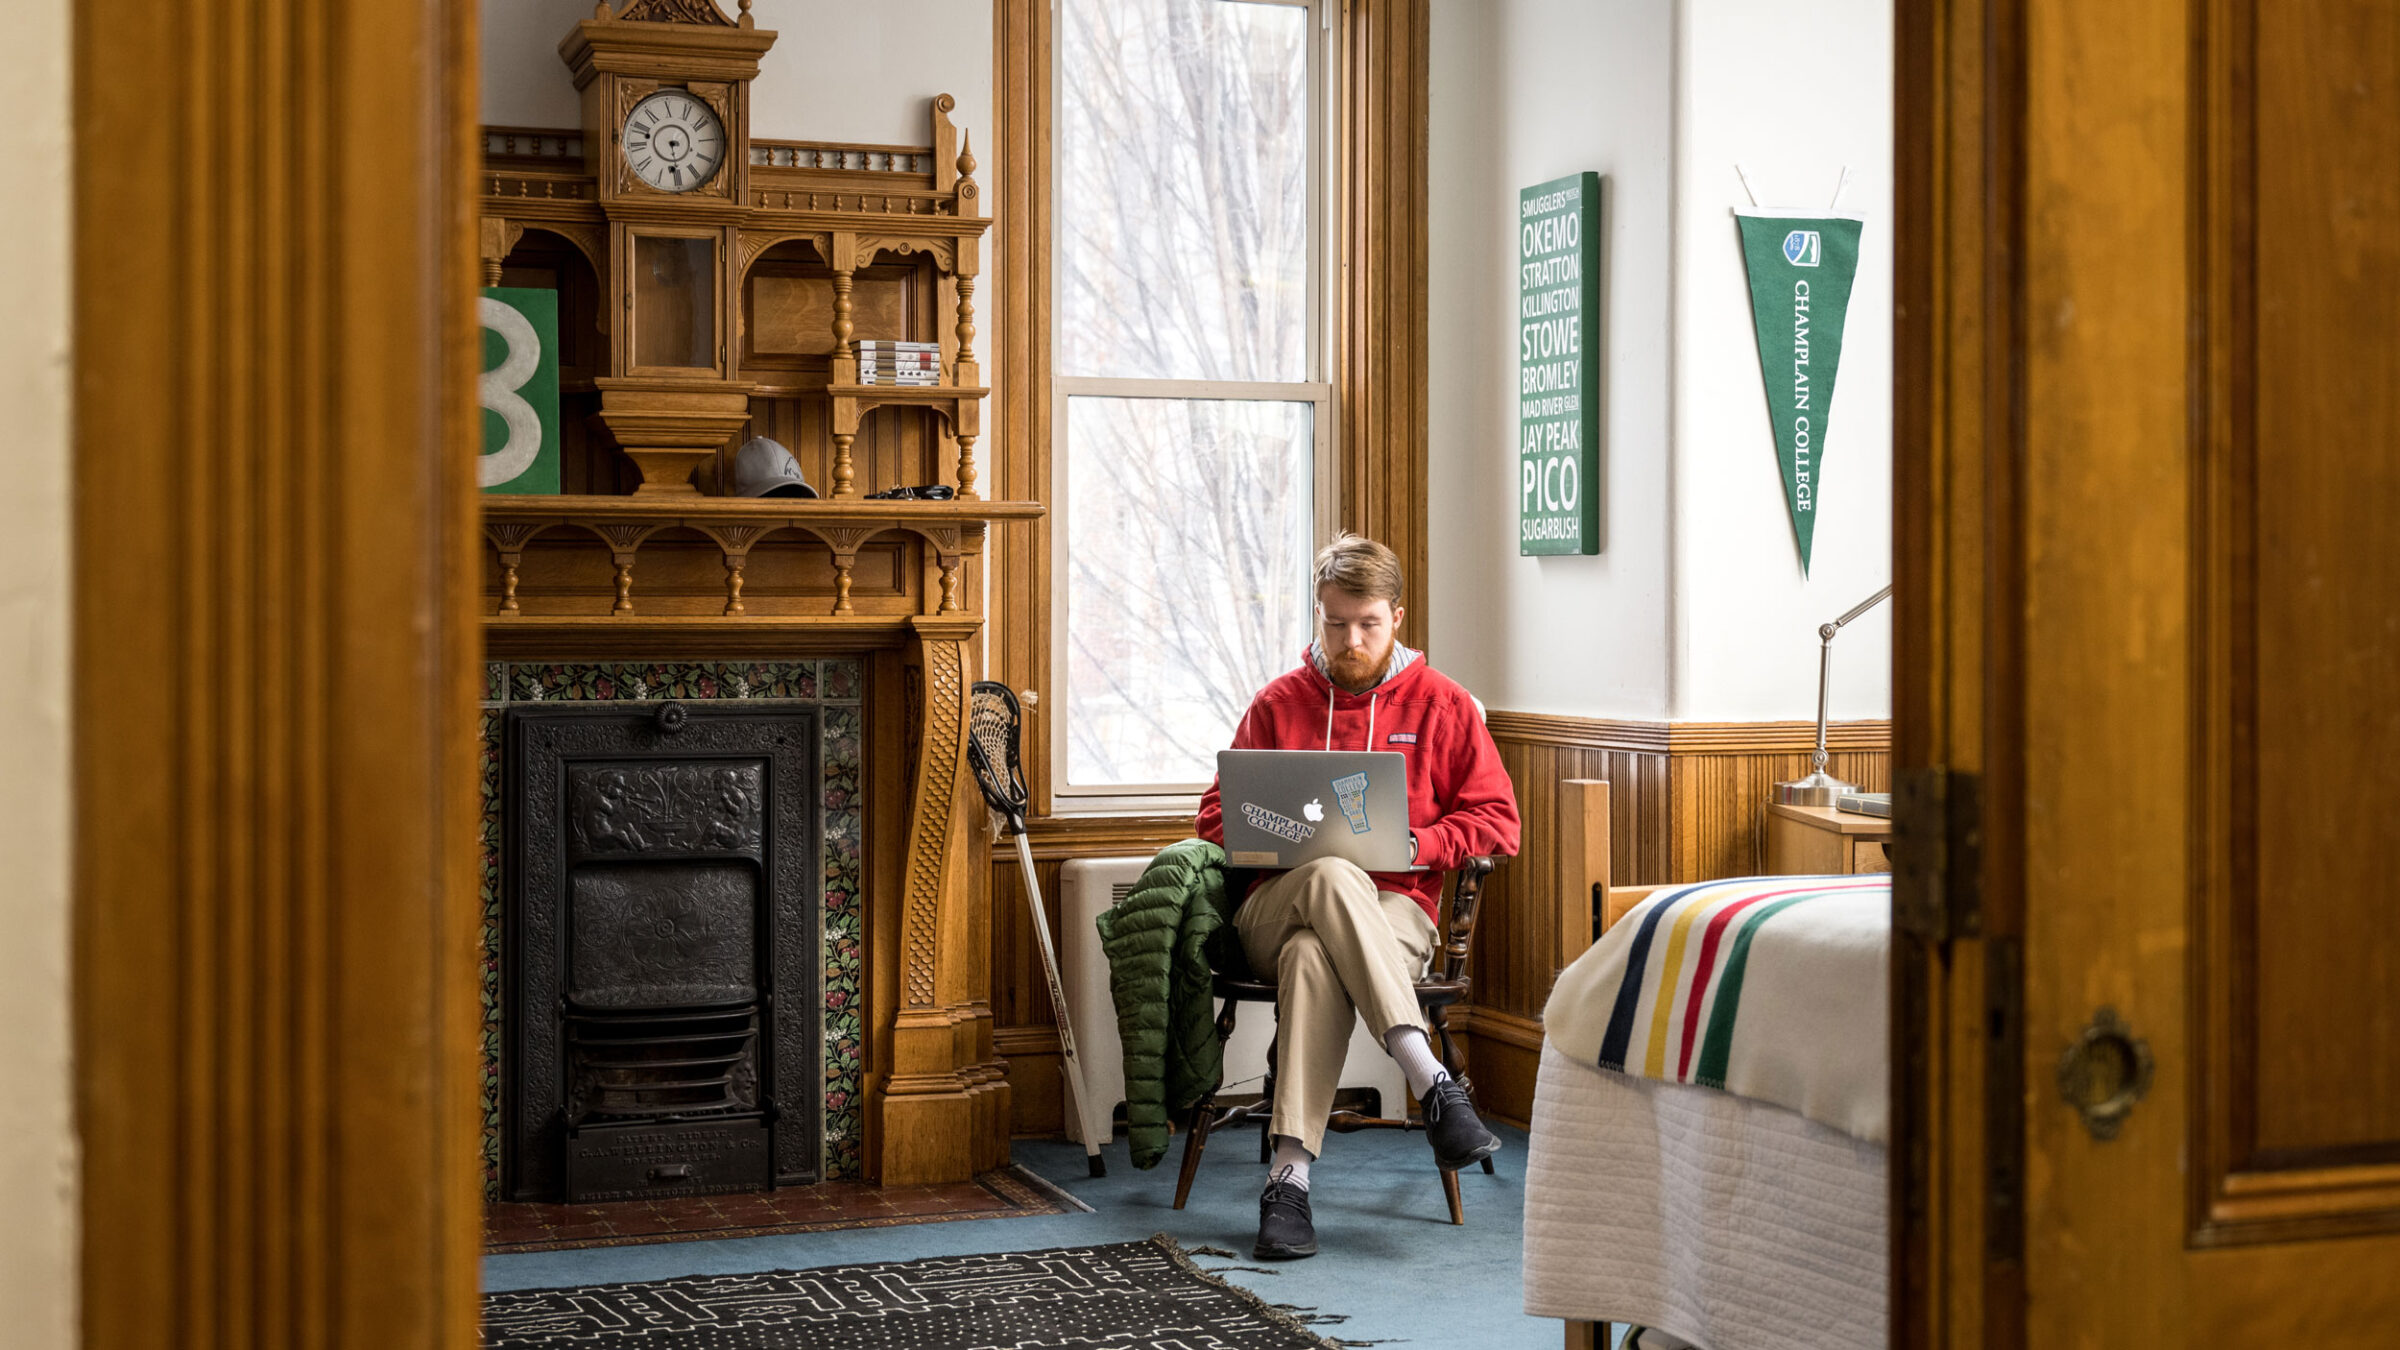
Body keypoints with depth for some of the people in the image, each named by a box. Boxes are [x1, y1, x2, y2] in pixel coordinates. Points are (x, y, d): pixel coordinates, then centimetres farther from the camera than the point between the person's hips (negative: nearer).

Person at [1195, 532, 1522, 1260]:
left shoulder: (1443, 704, 13)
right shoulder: (1278, 704, 17)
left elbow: (1497, 821, 8)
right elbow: (1217, 815, 18)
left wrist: (1414, 843, -9)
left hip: (1394, 908, -1)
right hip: (1275, 905, 1)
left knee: (1314, 955, -39)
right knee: (1332, 876, -39)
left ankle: (1290, 1175, -46)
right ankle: (1433, 1085, -47)